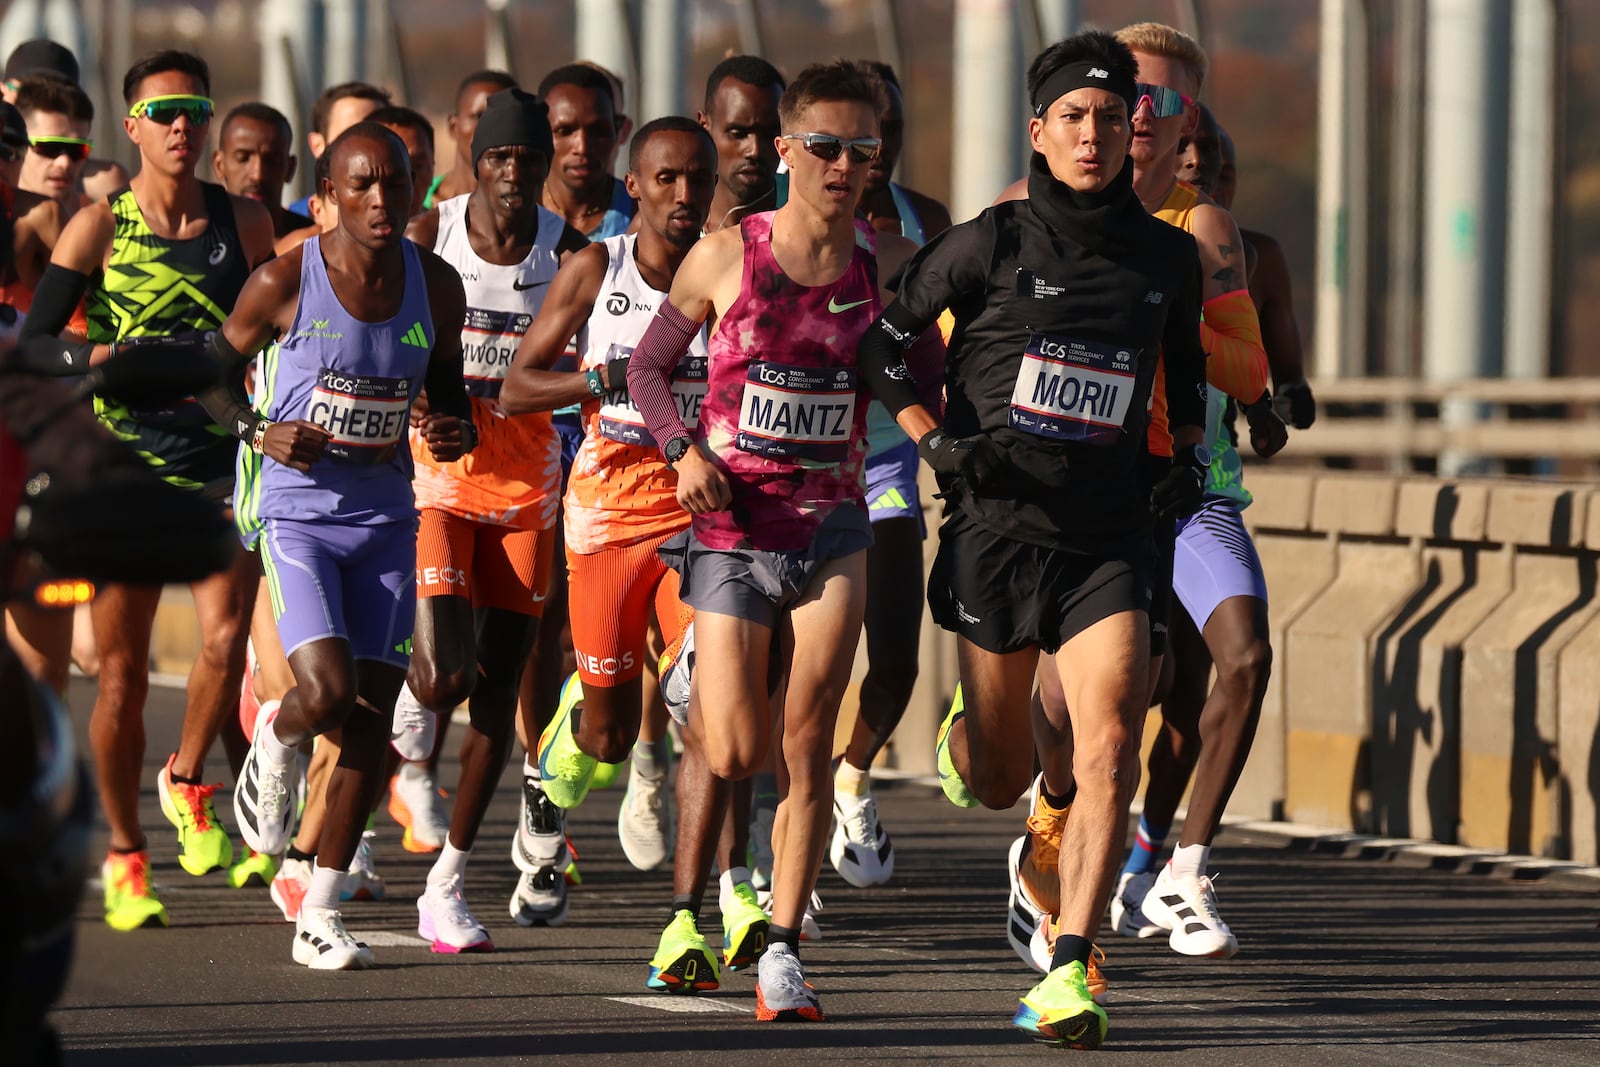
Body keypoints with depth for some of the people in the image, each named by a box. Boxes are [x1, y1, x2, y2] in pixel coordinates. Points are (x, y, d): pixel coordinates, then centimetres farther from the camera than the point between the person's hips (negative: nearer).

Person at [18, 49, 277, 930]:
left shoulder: (245, 223, 6)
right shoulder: (99, 228, -1)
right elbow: (31, 345, -5)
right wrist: (104, 357, -21)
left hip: (224, 462, 1)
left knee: (225, 639, -17)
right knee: (122, 672, 0)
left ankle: (187, 781, 11)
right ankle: (124, 856, 15)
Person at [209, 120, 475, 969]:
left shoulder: (435, 286, 0)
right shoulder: (285, 282, -11)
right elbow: (215, 372, 2)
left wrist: (457, 431, -7)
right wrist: (259, 431, -16)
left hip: (386, 517, 4)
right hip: (298, 510, -4)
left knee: (373, 717, 1)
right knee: (327, 692, -22)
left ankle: (319, 915, 12)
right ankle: (273, 743, 18)